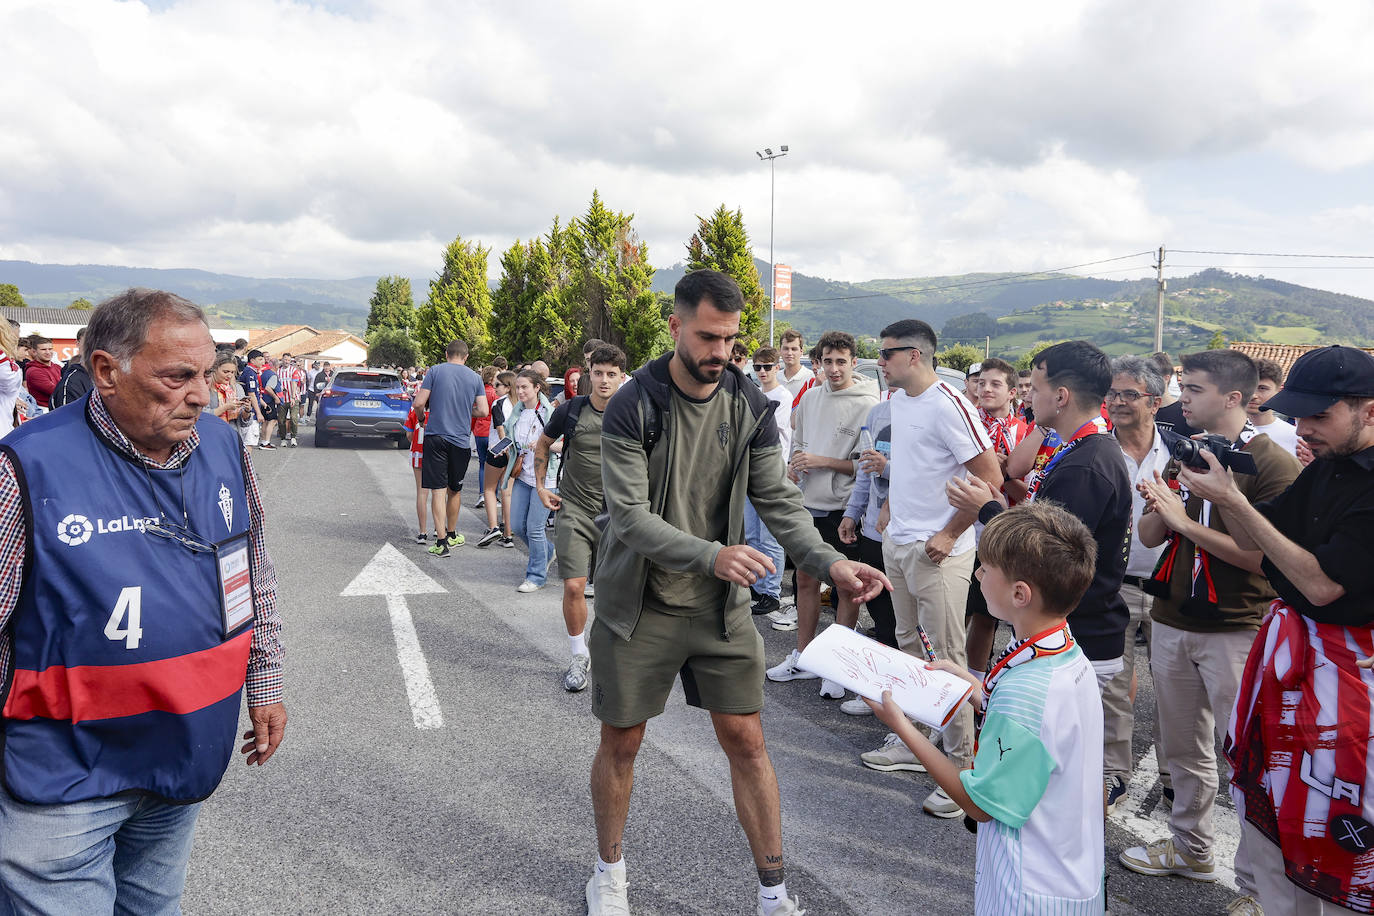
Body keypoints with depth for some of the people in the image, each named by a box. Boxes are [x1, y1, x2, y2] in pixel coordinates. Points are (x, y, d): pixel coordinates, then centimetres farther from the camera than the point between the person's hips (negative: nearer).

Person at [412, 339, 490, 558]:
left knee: (439, 490, -2)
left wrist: (422, 406, 15)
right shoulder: (475, 377, 5)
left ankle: (442, 542, -7)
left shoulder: (435, 371, -1)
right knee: (455, 490, 17)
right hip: (461, 440, 2)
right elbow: (483, 411, 1)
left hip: (436, 436, -2)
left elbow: (419, 403, -7)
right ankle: (452, 535, 32)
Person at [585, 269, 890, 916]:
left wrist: (832, 564, -19)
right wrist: (711, 555, -35)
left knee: (746, 742, 5)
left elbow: (778, 500, -2)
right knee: (620, 742, 11)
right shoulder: (633, 405, -15)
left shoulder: (750, 406, -3)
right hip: (639, 604, -2)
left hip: (721, 604, 3)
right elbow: (630, 515, -21)